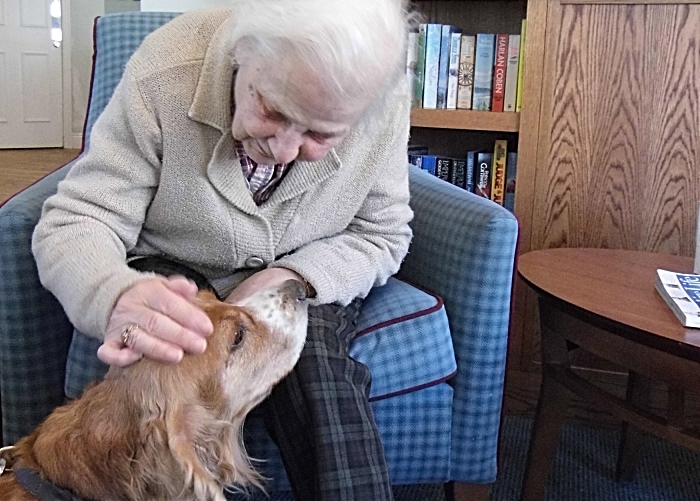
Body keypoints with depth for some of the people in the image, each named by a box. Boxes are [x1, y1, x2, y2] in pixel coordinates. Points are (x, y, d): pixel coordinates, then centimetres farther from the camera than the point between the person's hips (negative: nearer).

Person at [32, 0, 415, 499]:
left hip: (302, 280, 1)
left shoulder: (386, 100, -19)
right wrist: (117, 299, -47)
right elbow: (73, 223, -23)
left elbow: (382, 234, -5)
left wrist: (294, 278, -25)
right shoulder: (165, 72, -25)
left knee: (315, 361, -31)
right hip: (170, 276, 0)